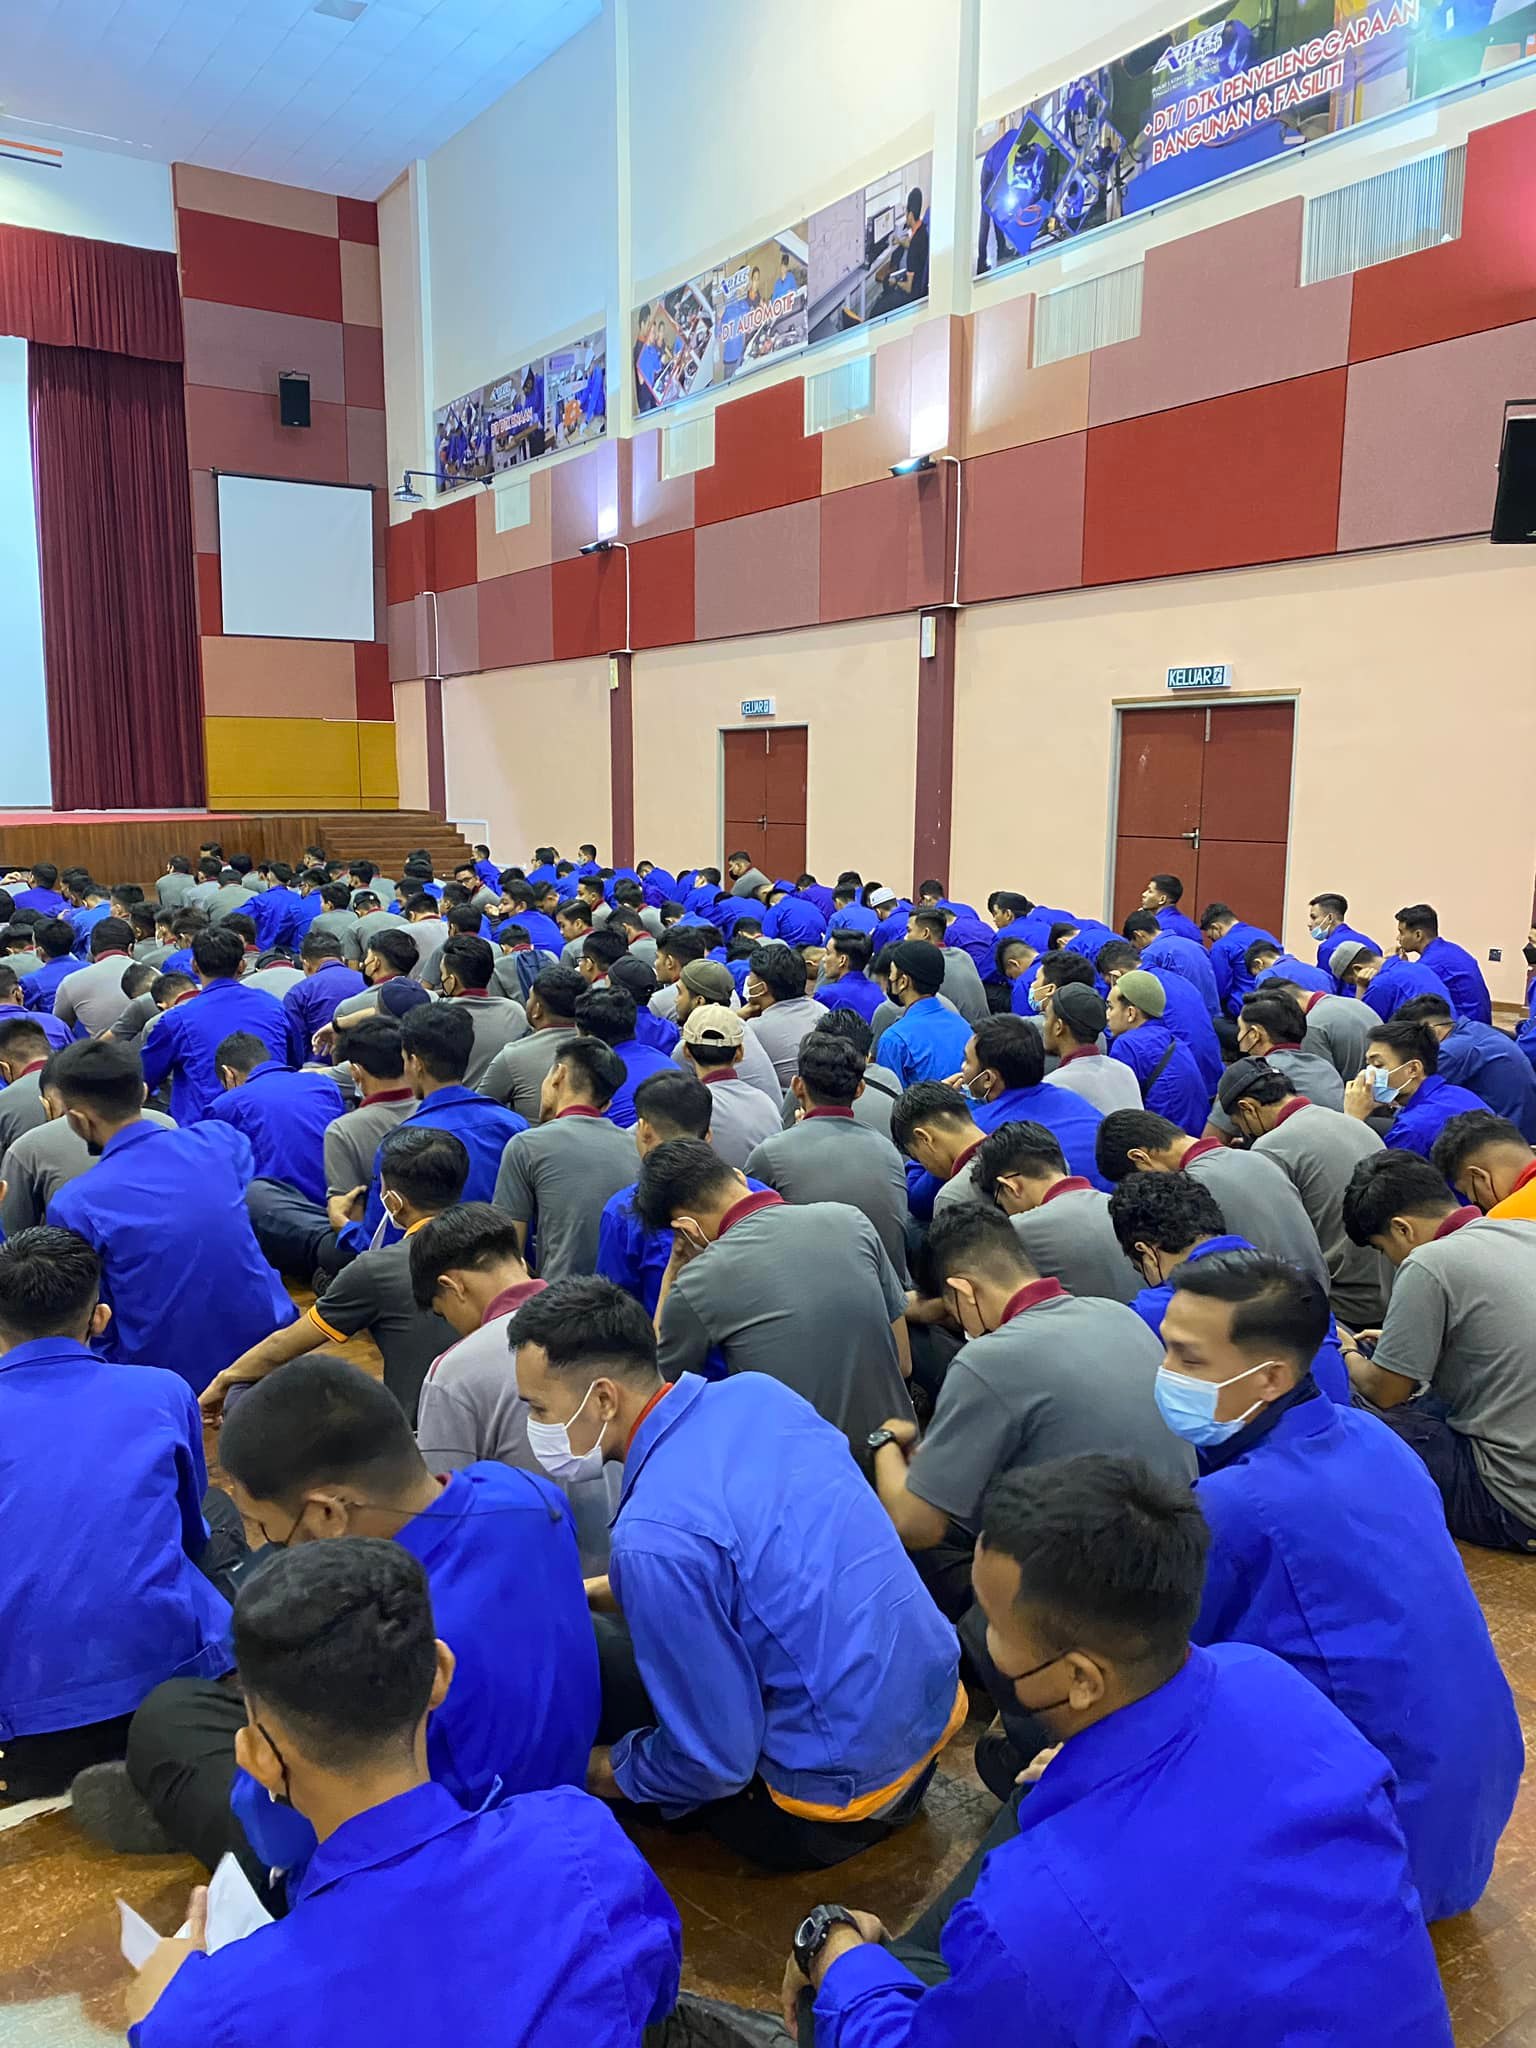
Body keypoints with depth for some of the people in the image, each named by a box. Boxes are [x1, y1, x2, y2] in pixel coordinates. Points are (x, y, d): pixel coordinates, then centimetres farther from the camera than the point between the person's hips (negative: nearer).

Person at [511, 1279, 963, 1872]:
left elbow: (716, 1762, -19)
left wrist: (604, 1772, 1)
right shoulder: (759, 1394, -5)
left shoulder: (655, 1536, -28)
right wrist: (601, 1590, 13)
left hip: (841, 1800, -7)